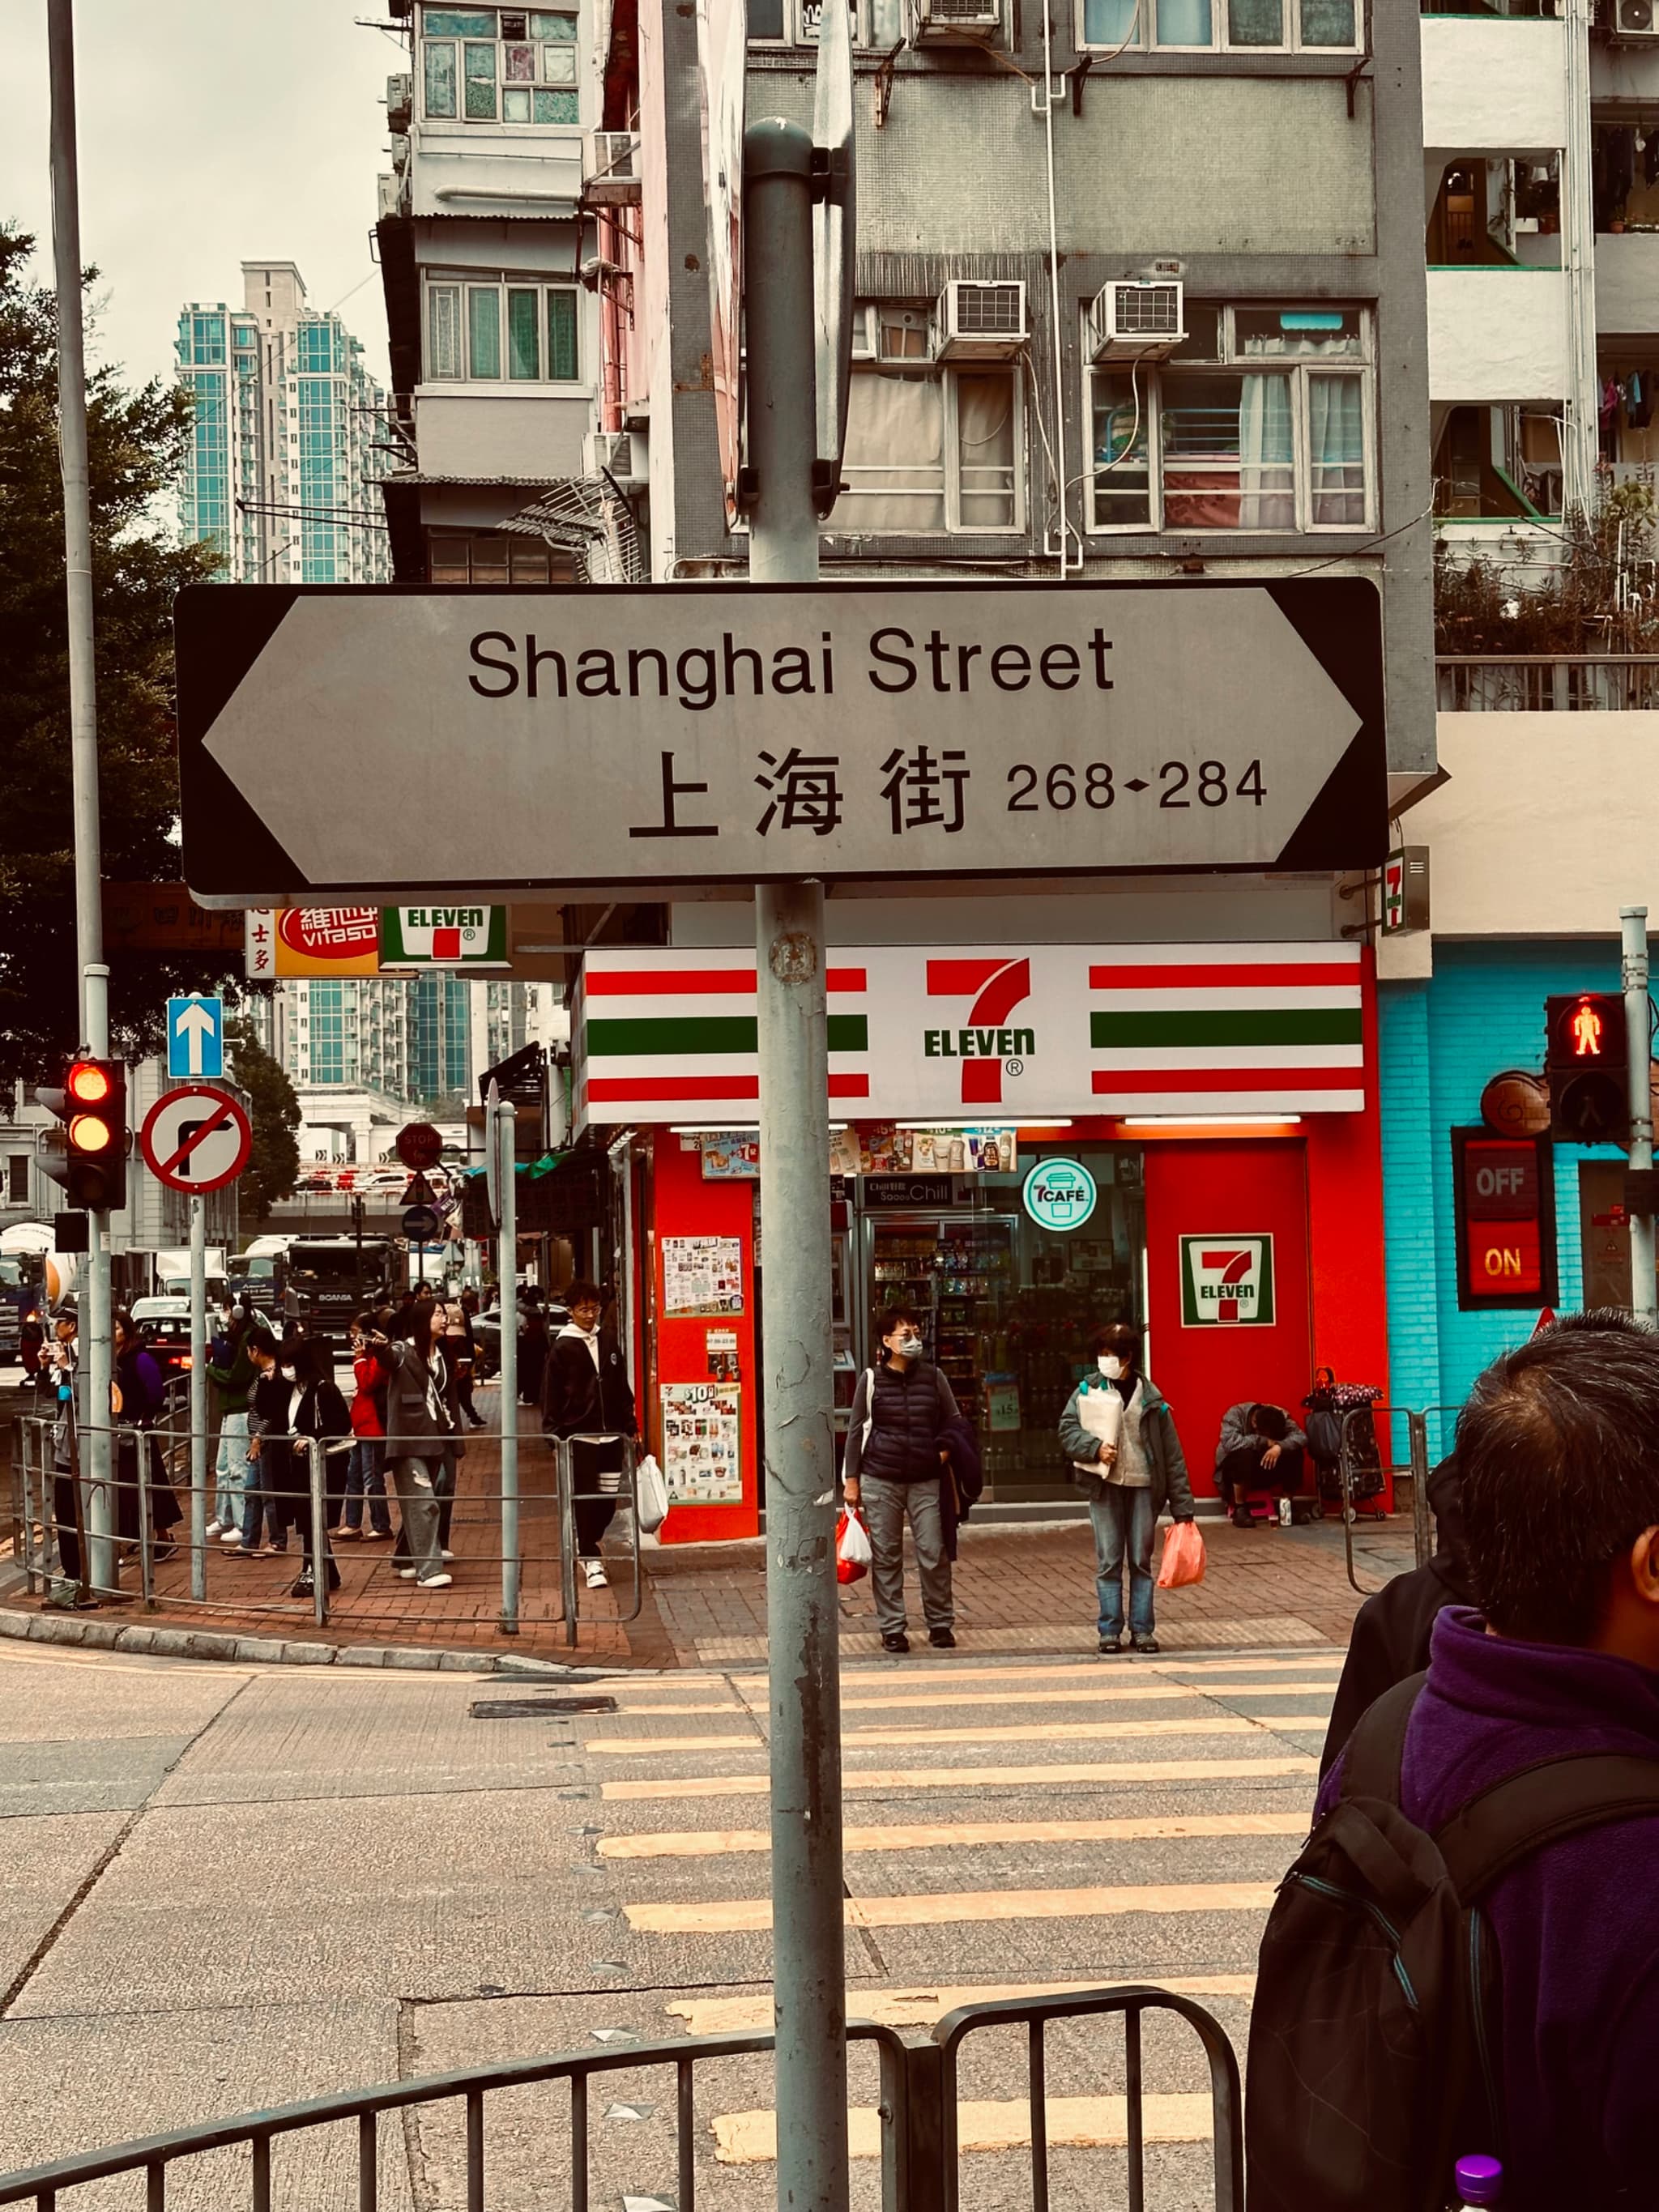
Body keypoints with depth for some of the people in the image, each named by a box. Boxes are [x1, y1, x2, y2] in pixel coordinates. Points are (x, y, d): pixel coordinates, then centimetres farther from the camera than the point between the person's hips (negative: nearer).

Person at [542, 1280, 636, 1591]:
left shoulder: (610, 1345, 11)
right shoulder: (562, 1348, -3)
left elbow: (622, 1390, 17)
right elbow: (551, 1396, -4)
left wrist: (631, 1425, 12)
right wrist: (553, 1434, -9)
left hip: (610, 1434, 5)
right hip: (578, 1435, -5)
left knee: (608, 1500, 7)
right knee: (584, 1499, -5)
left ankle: (587, 1544, 29)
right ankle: (591, 1561, 1)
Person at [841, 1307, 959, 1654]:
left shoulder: (933, 1377, 6)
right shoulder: (872, 1379, 1)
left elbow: (954, 1422, 17)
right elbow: (856, 1430, 4)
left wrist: (945, 1451, -1)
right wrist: (851, 1479, 1)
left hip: (926, 1481, 1)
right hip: (880, 1480, -1)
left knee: (934, 1555, -2)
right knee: (886, 1557, 4)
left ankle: (940, 1623, 12)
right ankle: (891, 1628, 12)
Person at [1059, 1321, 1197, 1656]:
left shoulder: (1150, 1396, 2)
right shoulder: (1089, 1389, 3)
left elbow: (1172, 1454, 3)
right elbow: (1067, 1429, 0)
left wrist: (1182, 1506, 0)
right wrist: (1095, 1447, -20)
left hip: (1143, 1485, 0)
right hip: (1105, 1485, 0)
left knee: (1141, 1561, 5)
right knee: (1108, 1562, 2)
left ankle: (1142, 1629, 13)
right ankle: (1110, 1631, 9)